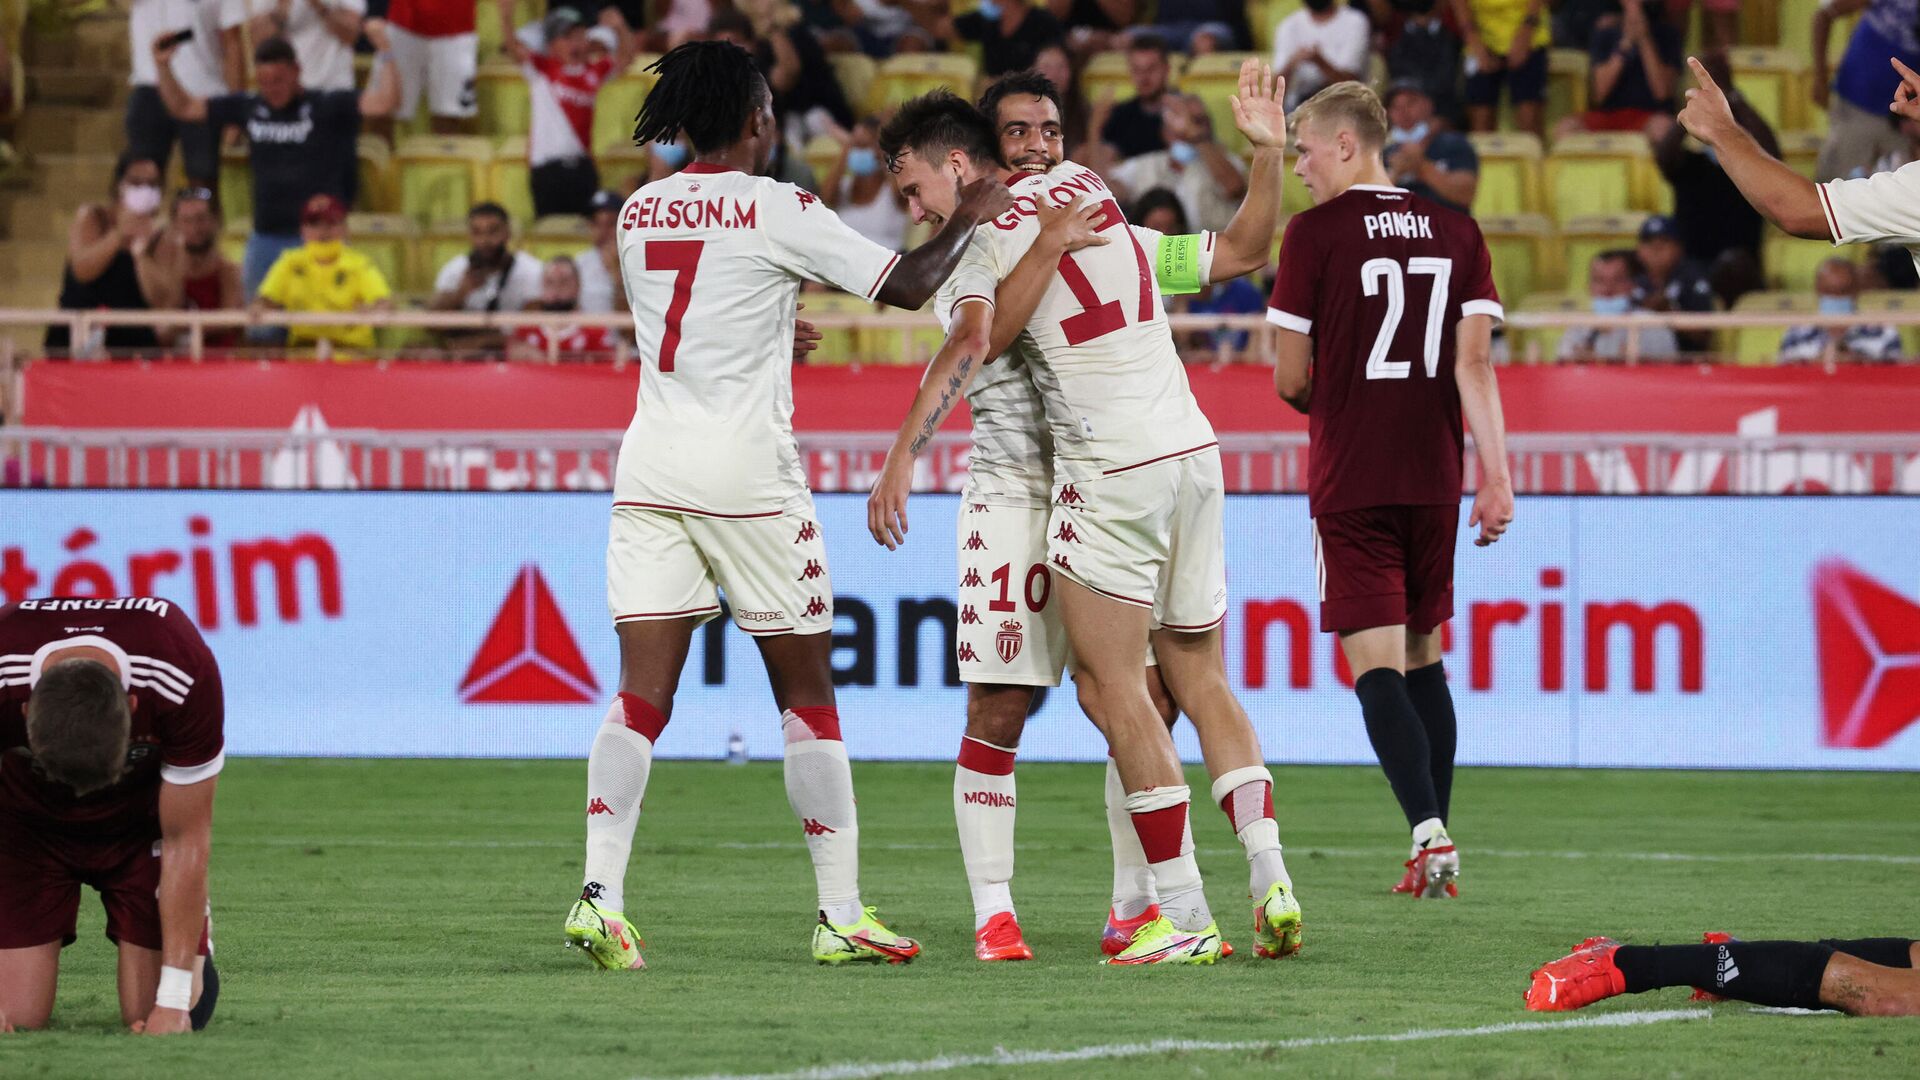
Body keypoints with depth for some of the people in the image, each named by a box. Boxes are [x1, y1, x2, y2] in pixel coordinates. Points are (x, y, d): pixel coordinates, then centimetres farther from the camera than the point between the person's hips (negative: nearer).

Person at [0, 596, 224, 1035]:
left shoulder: (185, 680, -38)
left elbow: (184, 841, -23)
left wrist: (172, 1001, -22)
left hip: (141, 819, 0)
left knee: (152, 1018, -9)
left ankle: (196, 941, 23)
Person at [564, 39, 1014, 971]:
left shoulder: (640, 212, 11)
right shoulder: (776, 210, -6)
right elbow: (907, 285, -4)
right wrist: (967, 220, 12)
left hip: (650, 464, 4)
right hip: (746, 471, -4)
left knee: (642, 694, -2)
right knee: (806, 693, 7)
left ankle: (600, 894, -18)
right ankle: (841, 914, 9)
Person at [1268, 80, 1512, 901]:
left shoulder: (1316, 232, -7)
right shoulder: (1456, 231, 6)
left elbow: (1292, 379, -4)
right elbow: (1474, 362, 0)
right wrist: (1496, 475, -1)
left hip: (1350, 483, -5)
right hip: (1434, 481, 5)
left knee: (1376, 664, -6)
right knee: (1423, 657, 16)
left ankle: (1429, 831, -23)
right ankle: (1433, 850, 15)